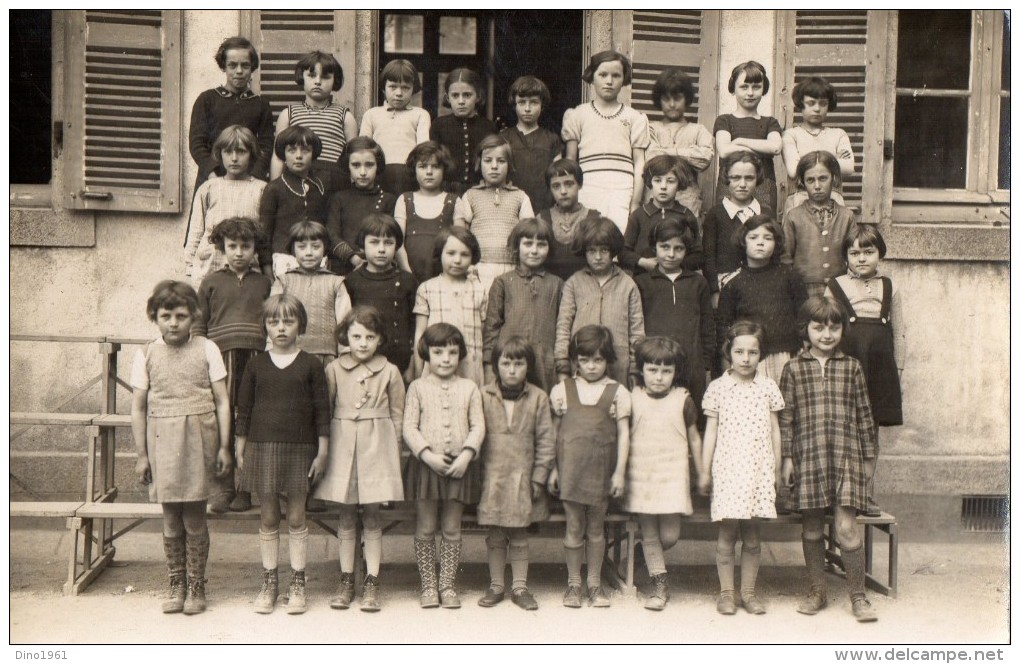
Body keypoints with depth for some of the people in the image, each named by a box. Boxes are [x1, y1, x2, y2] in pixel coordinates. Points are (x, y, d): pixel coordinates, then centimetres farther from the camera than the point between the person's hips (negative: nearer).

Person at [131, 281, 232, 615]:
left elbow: (222, 401, 3)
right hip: (162, 443, 1)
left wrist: (224, 446, -1)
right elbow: (138, 407, 7)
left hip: (198, 441, -1)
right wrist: (142, 455, 4)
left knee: (194, 518, 1)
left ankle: (196, 586, 14)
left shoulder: (206, 350, 1)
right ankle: (177, 585, 20)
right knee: (171, 520, 7)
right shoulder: (146, 355, 4)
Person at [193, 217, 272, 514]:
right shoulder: (211, 282, 10)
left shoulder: (264, 283, 14)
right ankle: (224, 487, 6)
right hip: (221, 358, -1)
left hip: (255, 359, 1)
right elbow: (199, 325, 10)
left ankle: (244, 489, 11)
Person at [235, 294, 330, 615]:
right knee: (268, 517, 7)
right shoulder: (256, 366, 5)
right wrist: (240, 451, 6)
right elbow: (243, 410, 9)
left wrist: (322, 452, -2)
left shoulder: (310, 365, 0)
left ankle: (297, 584, 13)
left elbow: (322, 410, 1)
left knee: (296, 517, 4)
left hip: (299, 448, -1)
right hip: (261, 447, 2)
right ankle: (269, 582, 17)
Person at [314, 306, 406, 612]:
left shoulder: (389, 372, 1)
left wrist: (393, 452, 4)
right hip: (342, 444, 1)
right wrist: (323, 448, 2)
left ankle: (371, 584, 10)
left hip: (376, 446, -1)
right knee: (346, 517, 8)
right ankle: (346, 581, 18)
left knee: (371, 517, 3)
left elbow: (397, 416, 6)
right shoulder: (334, 370, 2)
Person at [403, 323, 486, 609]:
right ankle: (428, 585, 17)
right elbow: (409, 427, -5)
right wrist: (427, 455, -16)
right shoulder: (418, 388, 1)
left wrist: (466, 455, -13)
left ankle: (447, 584, 19)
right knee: (425, 529, 5)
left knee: (451, 529, 8)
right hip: (425, 464, -1)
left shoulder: (469, 388, 5)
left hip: (459, 465, 1)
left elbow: (478, 426, 1)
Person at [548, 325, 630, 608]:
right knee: (574, 528, 5)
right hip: (571, 467, 0)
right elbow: (554, 432, 8)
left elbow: (623, 434, 1)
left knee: (596, 528, 9)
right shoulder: (562, 390, 5)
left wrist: (620, 471, -3)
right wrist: (553, 469, 6)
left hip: (601, 469, 0)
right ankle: (573, 583, 17)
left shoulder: (618, 393, 2)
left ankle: (595, 583, 21)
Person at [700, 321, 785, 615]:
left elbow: (775, 431, 11)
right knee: (727, 533, 1)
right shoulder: (717, 388, 2)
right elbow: (711, 431, 5)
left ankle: (748, 591, 17)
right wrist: (705, 472, 5)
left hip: (759, 469, 1)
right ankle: (726, 592, 12)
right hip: (727, 467, -1)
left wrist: (777, 469, 10)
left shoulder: (768, 387, 6)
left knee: (753, 535, 6)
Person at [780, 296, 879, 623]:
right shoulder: (794, 368, 3)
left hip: (846, 456, 0)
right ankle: (817, 591, 24)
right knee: (812, 528, 9)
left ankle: (858, 596, 7)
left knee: (846, 527, -7)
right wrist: (787, 457, 0)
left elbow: (864, 415, 10)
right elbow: (785, 417, 4)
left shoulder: (852, 368, 6)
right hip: (808, 457, 1)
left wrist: (869, 457, 10)